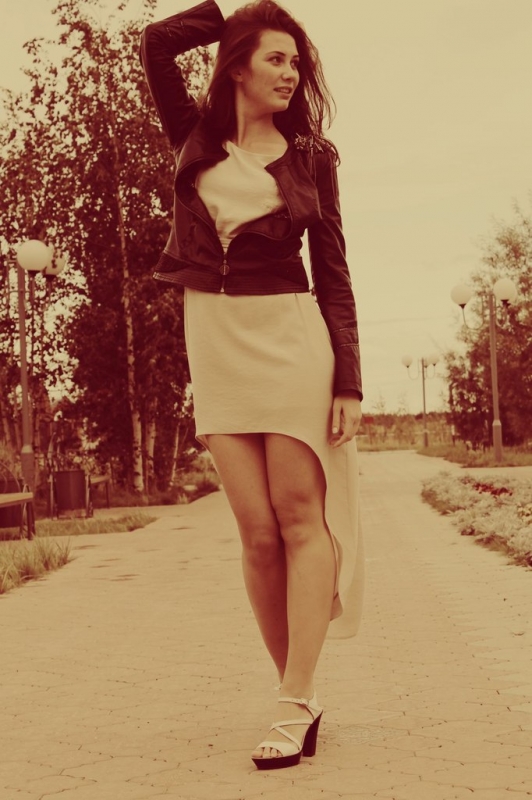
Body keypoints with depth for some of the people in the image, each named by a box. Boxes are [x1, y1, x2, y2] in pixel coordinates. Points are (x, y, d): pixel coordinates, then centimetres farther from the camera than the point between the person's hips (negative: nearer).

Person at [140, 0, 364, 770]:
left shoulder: (312, 155, 5)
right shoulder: (197, 134, 11)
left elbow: (333, 271, 2)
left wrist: (349, 379, -5)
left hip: (292, 336, -2)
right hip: (215, 340, 2)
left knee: (299, 516, -5)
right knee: (257, 530, 0)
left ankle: (295, 704, -4)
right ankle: (299, 695, 10)